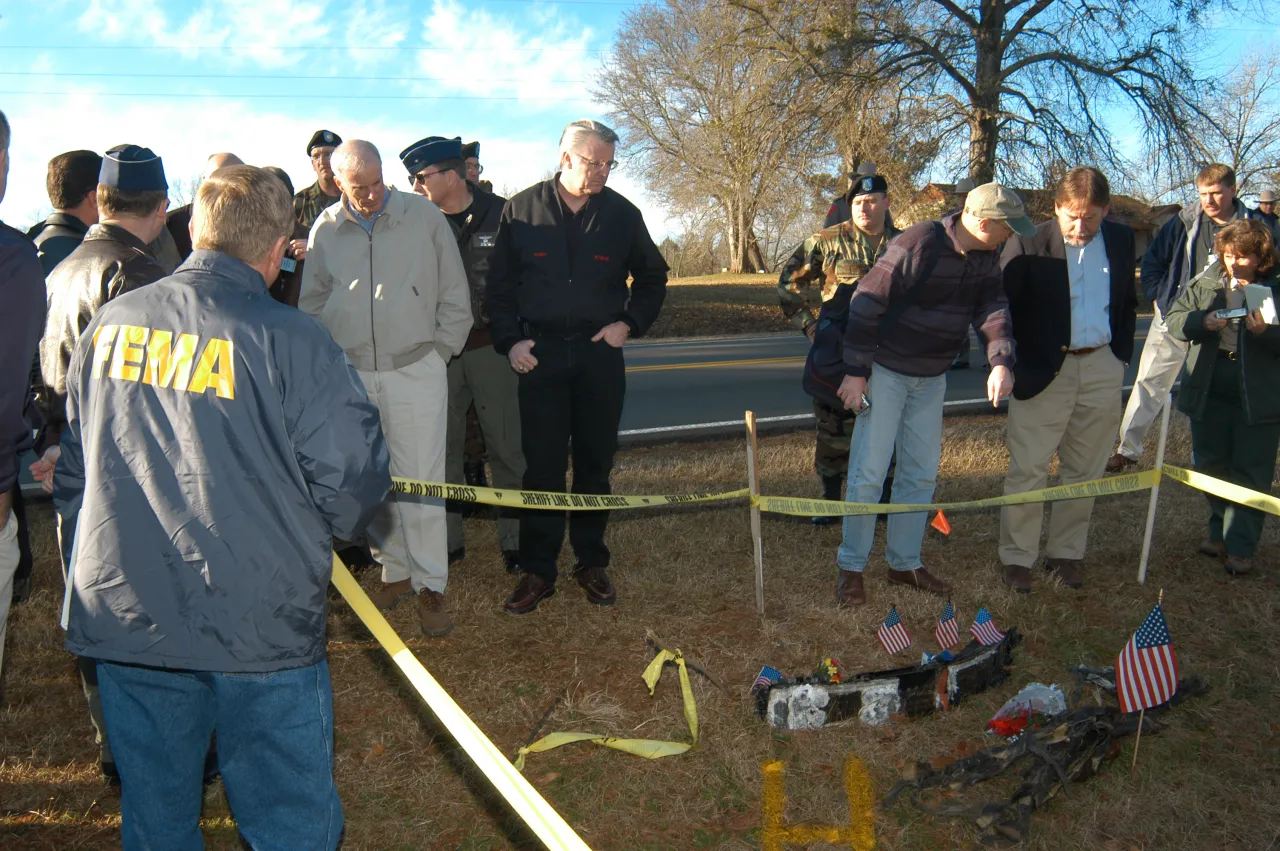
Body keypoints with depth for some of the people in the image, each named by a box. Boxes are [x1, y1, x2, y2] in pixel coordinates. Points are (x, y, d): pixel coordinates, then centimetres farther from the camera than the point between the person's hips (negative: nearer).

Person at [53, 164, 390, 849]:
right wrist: (303, 530, 8)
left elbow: (71, 464, 13)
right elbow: (354, 482, -14)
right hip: (259, 623, -5)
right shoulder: (293, 341, -15)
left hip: (121, 613, 5)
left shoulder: (109, 325, 3)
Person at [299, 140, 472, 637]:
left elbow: (455, 296, 5)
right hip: (351, 373, 3)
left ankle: (430, 586, 7)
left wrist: (439, 353, 3)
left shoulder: (425, 216, -1)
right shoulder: (325, 229, 6)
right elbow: (312, 305, 15)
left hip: (416, 371, -3)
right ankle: (395, 572, 23)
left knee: (420, 480, -4)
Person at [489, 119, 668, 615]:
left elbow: (652, 277, 15)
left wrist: (630, 323, 1)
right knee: (542, 464, 0)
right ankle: (537, 570, 11)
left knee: (595, 462, 8)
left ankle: (592, 562, 22)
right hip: (540, 354, -1)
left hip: (599, 354, 1)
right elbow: (500, 283, 6)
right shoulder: (522, 209, 1)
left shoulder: (622, 213, 4)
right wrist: (509, 340, -3)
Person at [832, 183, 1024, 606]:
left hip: (931, 379, 8)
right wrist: (855, 373, -19)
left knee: (921, 474, 12)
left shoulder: (986, 256, 0)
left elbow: (993, 308, -1)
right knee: (869, 472, -5)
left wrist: (1001, 361, -21)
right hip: (885, 372, -7)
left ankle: (904, 562, 25)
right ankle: (851, 567, 8)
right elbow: (867, 304, -21)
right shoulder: (917, 245, -23)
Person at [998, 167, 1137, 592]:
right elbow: (1001, 307, -7)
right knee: (1027, 470, -2)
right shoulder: (1029, 244, -9)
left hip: (1101, 370, 4)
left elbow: (1127, 302, 17)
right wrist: (1016, 365, -13)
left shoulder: (1120, 240, 6)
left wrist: (1121, 355, 9)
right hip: (1045, 373, -4)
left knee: (1084, 471, 11)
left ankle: (1066, 553, 24)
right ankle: (1017, 557, 10)